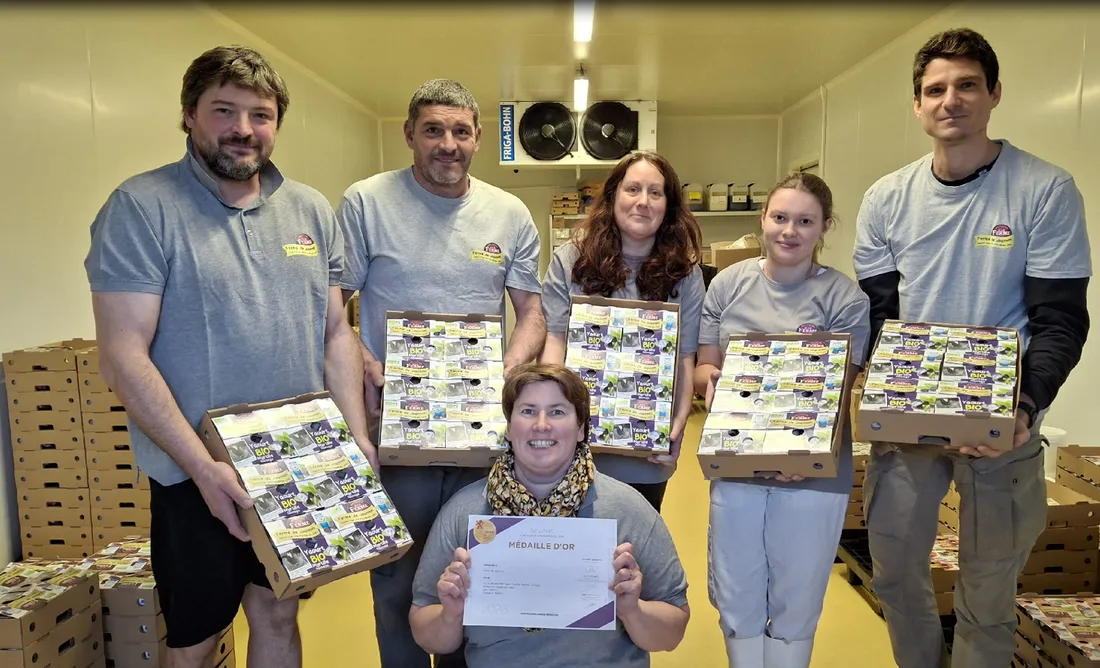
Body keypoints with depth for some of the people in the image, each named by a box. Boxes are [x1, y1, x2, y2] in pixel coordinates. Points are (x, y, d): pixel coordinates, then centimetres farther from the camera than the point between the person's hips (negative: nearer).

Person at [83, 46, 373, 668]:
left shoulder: (312, 210, 5)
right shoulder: (140, 208, -9)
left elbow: (336, 330, 8)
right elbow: (123, 355, -15)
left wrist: (357, 434, -2)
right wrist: (202, 465, -21)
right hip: (196, 473, -4)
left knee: (278, 613, 20)